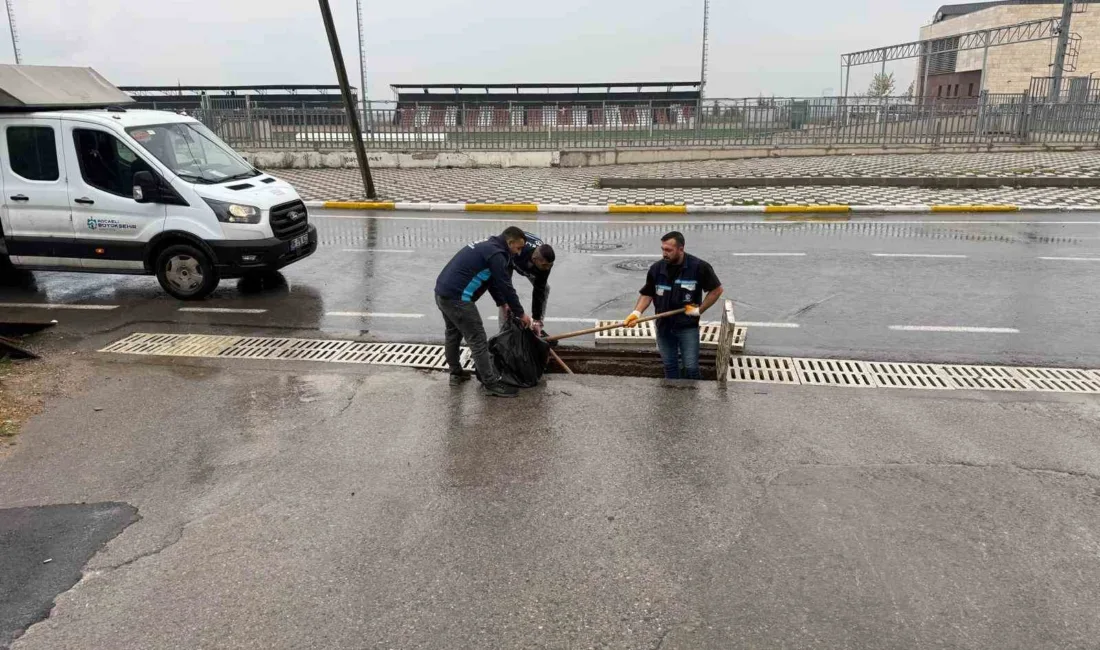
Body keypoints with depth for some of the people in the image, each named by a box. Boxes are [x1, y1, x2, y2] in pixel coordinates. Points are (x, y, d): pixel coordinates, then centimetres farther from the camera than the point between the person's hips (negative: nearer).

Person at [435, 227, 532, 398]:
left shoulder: (487, 246, 19)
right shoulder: (496, 254, -12)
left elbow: (492, 280, 27)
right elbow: (506, 286, -9)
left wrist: (503, 303, 30)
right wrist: (520, 313, 1)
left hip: (442, 292, 10)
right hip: (457, 297, -10)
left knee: (454, 334, 25)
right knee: (478, 341, -4)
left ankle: (456, 373, 39)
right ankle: (492, 384, 1)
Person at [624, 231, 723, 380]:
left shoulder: (699, 267, -14)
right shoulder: (656, 268, -4)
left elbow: (716, 289, -4)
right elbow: (647, 294, 5)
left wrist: (699, 310, -9)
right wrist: (637, 312, -11)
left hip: (688, 327, -3)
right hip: (664, 326, 3)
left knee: (691, 368, 0)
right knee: (669, 366, 14)